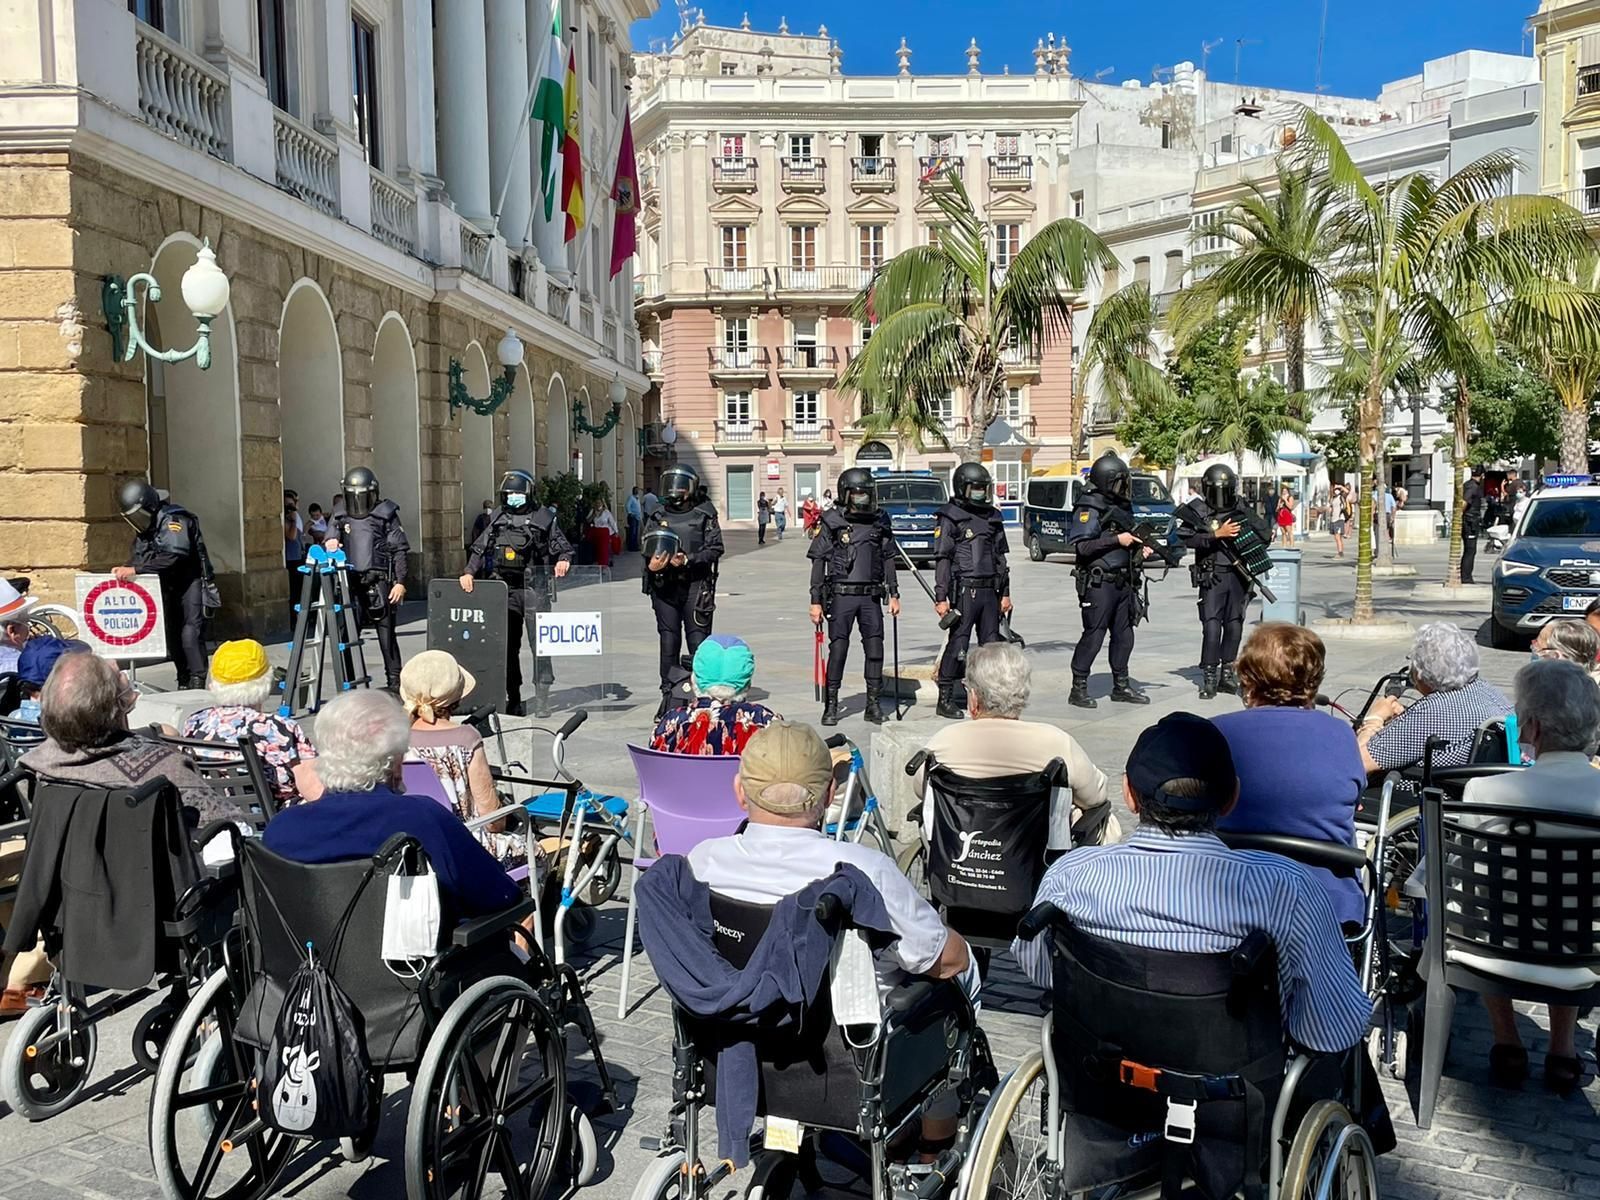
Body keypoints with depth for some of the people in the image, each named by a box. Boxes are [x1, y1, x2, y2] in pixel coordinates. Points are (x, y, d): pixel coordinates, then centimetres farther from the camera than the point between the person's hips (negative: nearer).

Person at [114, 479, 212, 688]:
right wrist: (124, 569, -16)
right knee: (172, 635, 7)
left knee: (190, 634, -17)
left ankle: (197, 682, -18)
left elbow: (173, 555, -31)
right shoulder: (144, 528, 10)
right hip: (169, 586, 9)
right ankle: (184, 682, 13)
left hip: (190, 582, -8)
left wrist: (135, 569, -33)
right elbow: (137, 556, 6)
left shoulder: (173, 520, -18)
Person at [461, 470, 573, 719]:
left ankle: (542, 699, -1)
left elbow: (563, 547, 3)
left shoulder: (544, 517, 1)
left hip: (534, 588, -4)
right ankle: (513, 700, 17)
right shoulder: (497, 517, 12)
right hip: (505, 588, 4)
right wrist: (469, 572, -1)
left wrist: (564, 560, -19)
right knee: (507, 644, 8)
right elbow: (480, 548, 12)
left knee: (539, 642, -7)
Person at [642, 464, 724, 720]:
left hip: (695, 586, -3)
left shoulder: (704, 516, 3)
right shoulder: (656, 517, 13)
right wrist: (652, 562, -13)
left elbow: (715, 549, -3)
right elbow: (646, 546, 9)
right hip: (664, 586, 3)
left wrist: (687, 560, -16)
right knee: (668, 642, 6)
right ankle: (668, 696, 13)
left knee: (698, 641, -5)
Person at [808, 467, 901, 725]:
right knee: (838, 649, -2)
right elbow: (818, 562, -1)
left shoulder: (880, 522, 9)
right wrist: (816, 601, -4)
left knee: (875, 649, 2)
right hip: (841, 595, -3)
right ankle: (831, 706, 9)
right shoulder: (832, 523, -2)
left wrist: (894, 594, 10)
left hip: (871, 596, 3)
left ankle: (873, 704, 12)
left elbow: (888, 560, 15)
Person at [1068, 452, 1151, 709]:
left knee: (1124, 635, 13)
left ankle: (1121, 686, 25)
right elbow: (1081, 546, -22)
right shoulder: (1089, 509, -13)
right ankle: (1078, 689, 4)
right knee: (1093, 635, -5)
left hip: (1121, 581, 9)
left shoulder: (1120, 506, 14)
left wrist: (1140, 548, 7)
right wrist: (1116, 540, -21)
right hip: (1098, 583, -9)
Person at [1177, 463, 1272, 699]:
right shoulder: (1197, 512, -1)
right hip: (1212, 577, -4)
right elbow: (1188, 539, -15)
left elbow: (1265, 535, 16)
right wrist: (1217, 534, -21)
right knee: (1212, 625, -10)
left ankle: (1227, 673, 18)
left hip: (1239, 576, 4)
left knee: (1234, 625, 7)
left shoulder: (1241, 511, 8)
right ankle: (1209, 677, -4)